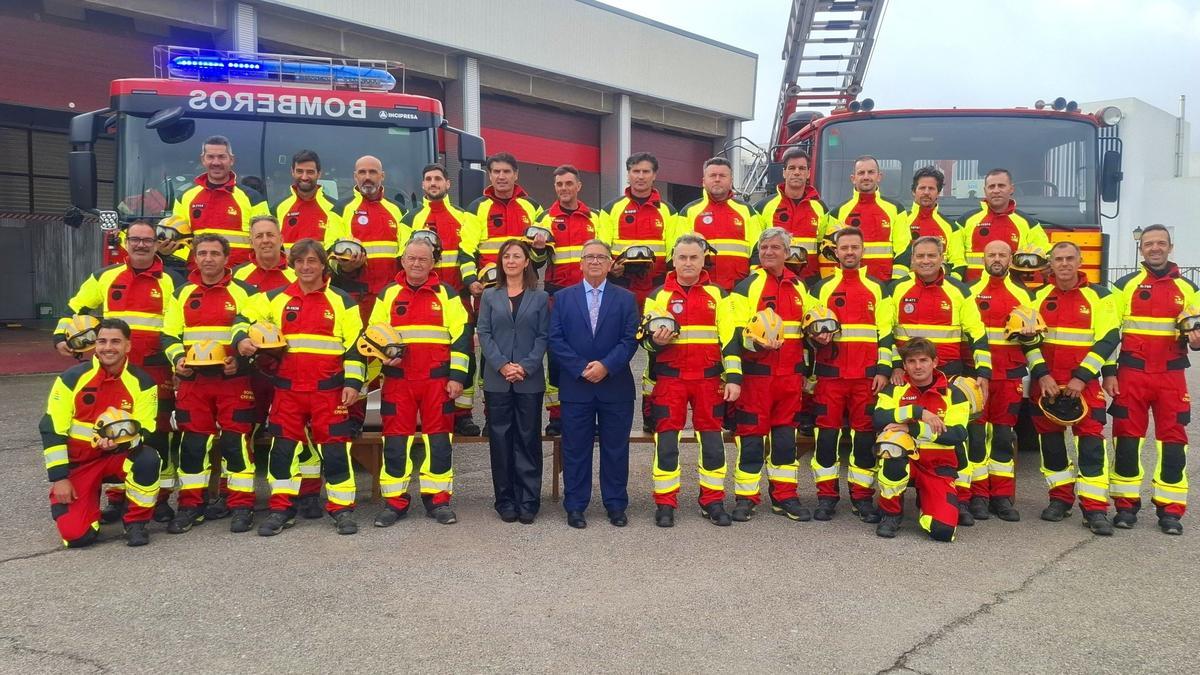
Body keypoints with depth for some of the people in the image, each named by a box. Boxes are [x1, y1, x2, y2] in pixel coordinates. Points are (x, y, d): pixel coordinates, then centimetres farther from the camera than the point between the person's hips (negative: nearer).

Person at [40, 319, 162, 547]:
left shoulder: (142, 382, -9)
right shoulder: (72, 378, -9)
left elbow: (144, 431, -11)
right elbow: (52, 430, -8)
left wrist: (121, 442, -34)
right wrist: (59, 477, -12)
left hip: (118, 457, 0)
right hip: (77, 462, 0)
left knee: (148, 458, -35)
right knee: (76, 534, -16)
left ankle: (135, 522, -11)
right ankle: (89, 497, 21)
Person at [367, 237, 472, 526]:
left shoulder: (446, 294, 5)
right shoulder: (388, 294, 10)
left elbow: (461, 337, 2)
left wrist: (457, 376, -5)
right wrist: (384, 355, -7)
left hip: (437, 380, -1)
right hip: (397, 379, 1)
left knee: (438, 440, 3)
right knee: (395, 442, 2)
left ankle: (438, 500, 13)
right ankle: (395, 501, 12)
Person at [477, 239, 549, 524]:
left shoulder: (540, 297, 7)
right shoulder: (489, 296, 10)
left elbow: (543, 336, 1)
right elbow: (484, 334, 3)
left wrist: (526, 366, -12)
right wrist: (502, 365, -11)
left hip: (530, 380, -1)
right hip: (496, 380, 1)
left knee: (528, 439, 2)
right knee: (500, 439, 4)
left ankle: (528, 501, 9)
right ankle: (506, 501, 12)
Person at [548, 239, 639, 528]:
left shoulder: (625, 298, 7)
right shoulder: (563, 297, 7)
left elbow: (630, 339, -2)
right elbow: (555, 339, 0)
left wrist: (606, 365, -15)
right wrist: (581, 368, -11)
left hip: (615, 386, 0)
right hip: (575, 385, 0)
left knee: (615, 448, 7)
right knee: (575, 449, 5)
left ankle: (616, 505, 19)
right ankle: (575, 506, 16)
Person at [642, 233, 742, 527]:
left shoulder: (717, 294, 7)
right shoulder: (658, 296, 7)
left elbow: (730, 338, 4)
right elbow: (646, 337, 8)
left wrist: (733, 377, -4)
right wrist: (656, 340, -16)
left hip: (709, 379, 1)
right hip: (669, 378, 0)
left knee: (712, 440, 6)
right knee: (666, 440, 0)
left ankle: (713, 501, 18)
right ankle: (665, 503, 11)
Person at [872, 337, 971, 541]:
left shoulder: (953, 395, 3)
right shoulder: (894, 390, 4)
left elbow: (958, 434, -14)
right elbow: (878, 419, -15)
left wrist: (913, 428, -23)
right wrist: (918, 412, -24)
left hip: (938, 467, 0)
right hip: (903, 462, 0)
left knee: (943, 529, -22)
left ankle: (924, 498, 18)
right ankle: (890, 515, -13)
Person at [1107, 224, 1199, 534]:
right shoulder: (1125, 285, 5)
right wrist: (1108, 373, -4)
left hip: (1172, 375, 1)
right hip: (1131, 374, -1)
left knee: (1173, 441, 1)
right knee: (1127, 438, 1)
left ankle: (1170, 509, 9)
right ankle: (1126, 504, 10)